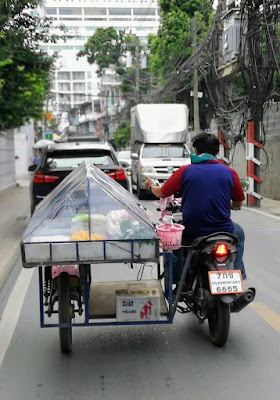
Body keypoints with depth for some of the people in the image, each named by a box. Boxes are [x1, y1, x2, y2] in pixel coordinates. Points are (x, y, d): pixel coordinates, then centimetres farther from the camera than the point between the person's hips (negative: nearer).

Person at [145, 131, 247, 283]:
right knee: (238, 233, 34)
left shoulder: (185, 171, -4)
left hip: (191, 233, 0)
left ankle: (177, 280, 30)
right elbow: (238, 204, 9)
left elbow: (161, 193, 6)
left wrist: (151, 185, 29)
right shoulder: (229, 172, -1)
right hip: (222, 232, 1)